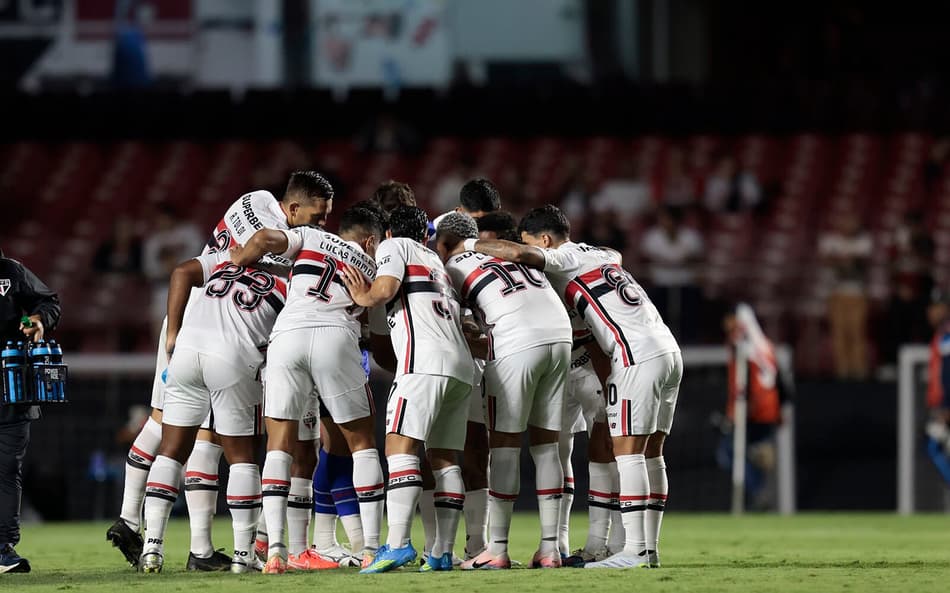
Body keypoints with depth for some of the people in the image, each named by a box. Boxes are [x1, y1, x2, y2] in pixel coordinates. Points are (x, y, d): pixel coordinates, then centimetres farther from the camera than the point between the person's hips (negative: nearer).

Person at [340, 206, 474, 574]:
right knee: (443, 457, 9)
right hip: (462, 365, 8)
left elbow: (385, 289, -5)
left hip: (426, 361, -8)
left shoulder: (393, 246, 11)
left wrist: (363, 297, 13)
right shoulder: (436, 262, 32)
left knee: (400, 445, -14)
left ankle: (397, 544, -27)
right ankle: (443, 553, 3)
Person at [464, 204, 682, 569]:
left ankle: (635, 549, -15)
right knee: (650, 453, 9)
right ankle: (650, 548, 8)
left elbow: (520, 254, -17)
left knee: (628, 451, -9)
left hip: (638, 355, -9)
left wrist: (471, 246, -3)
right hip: (668, 349, 9)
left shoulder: (565, 259, -1)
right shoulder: (601, 255, 24)